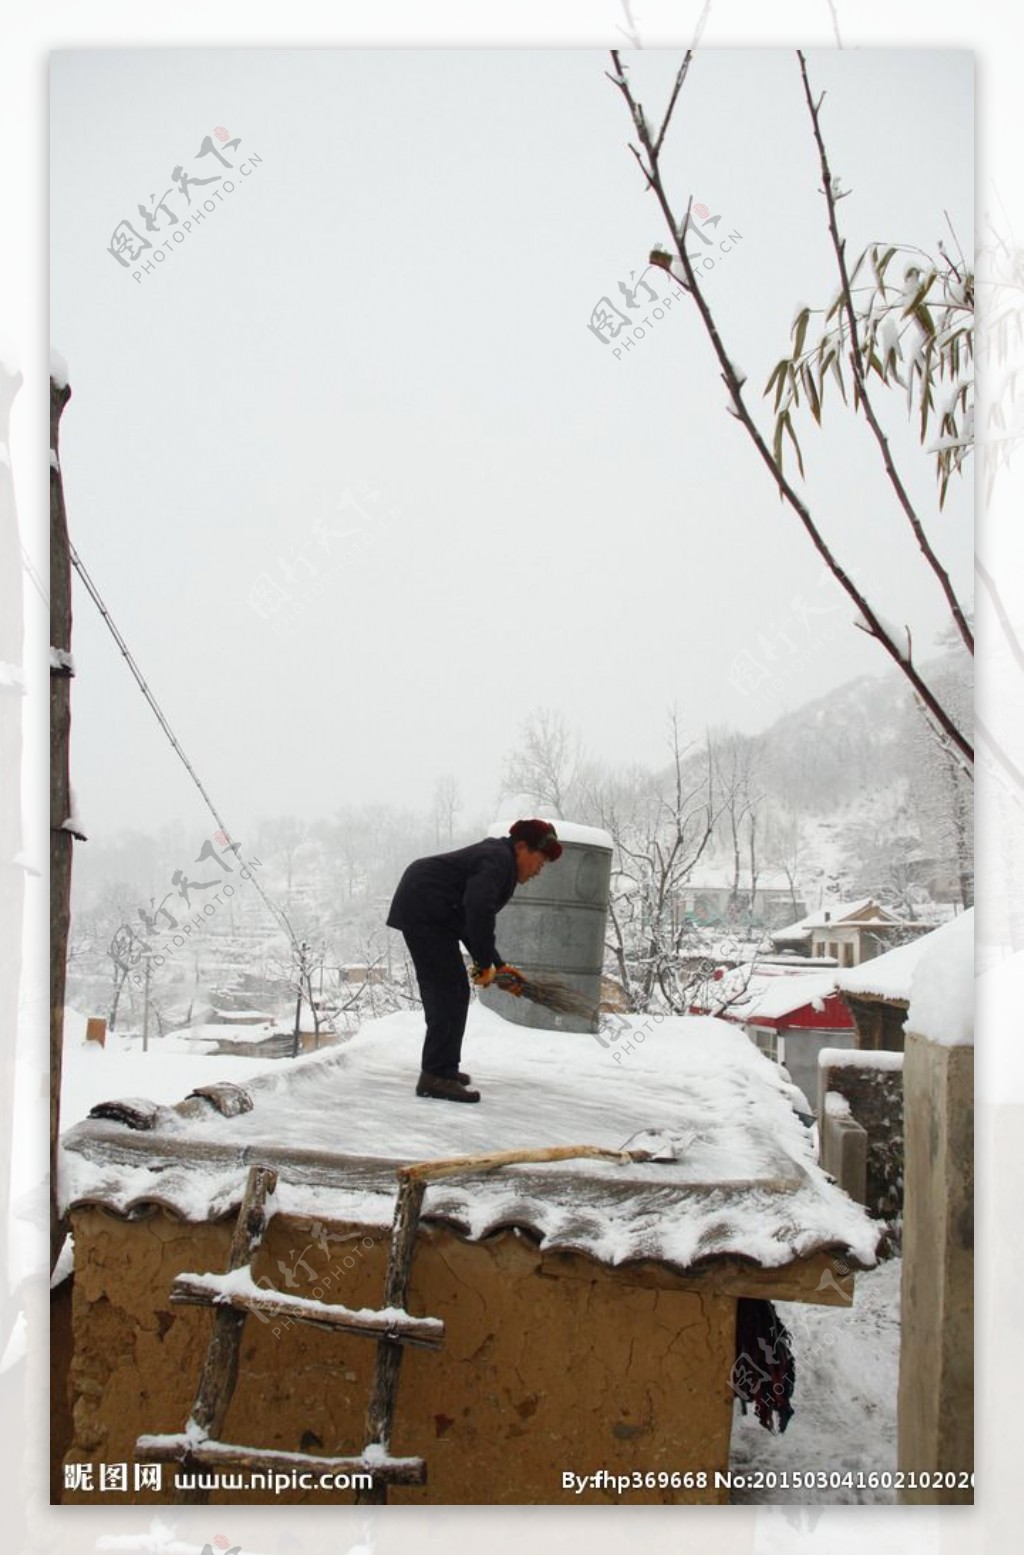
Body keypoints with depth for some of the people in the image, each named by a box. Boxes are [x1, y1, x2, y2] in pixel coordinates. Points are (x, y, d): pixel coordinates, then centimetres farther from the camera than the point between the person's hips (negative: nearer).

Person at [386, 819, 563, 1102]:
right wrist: (486, 963, -21)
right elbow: (478, 910, -30)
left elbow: (475, 918, 20)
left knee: (446, 991, 17)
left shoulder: (495, 857, 17)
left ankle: (439, 1068, 25)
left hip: (422, 911, 11)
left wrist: (497, 965, 14)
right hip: (424, 911, -11)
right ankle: (436, 1077, -14)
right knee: (449, 992, -12)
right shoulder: (498, 860, -15)